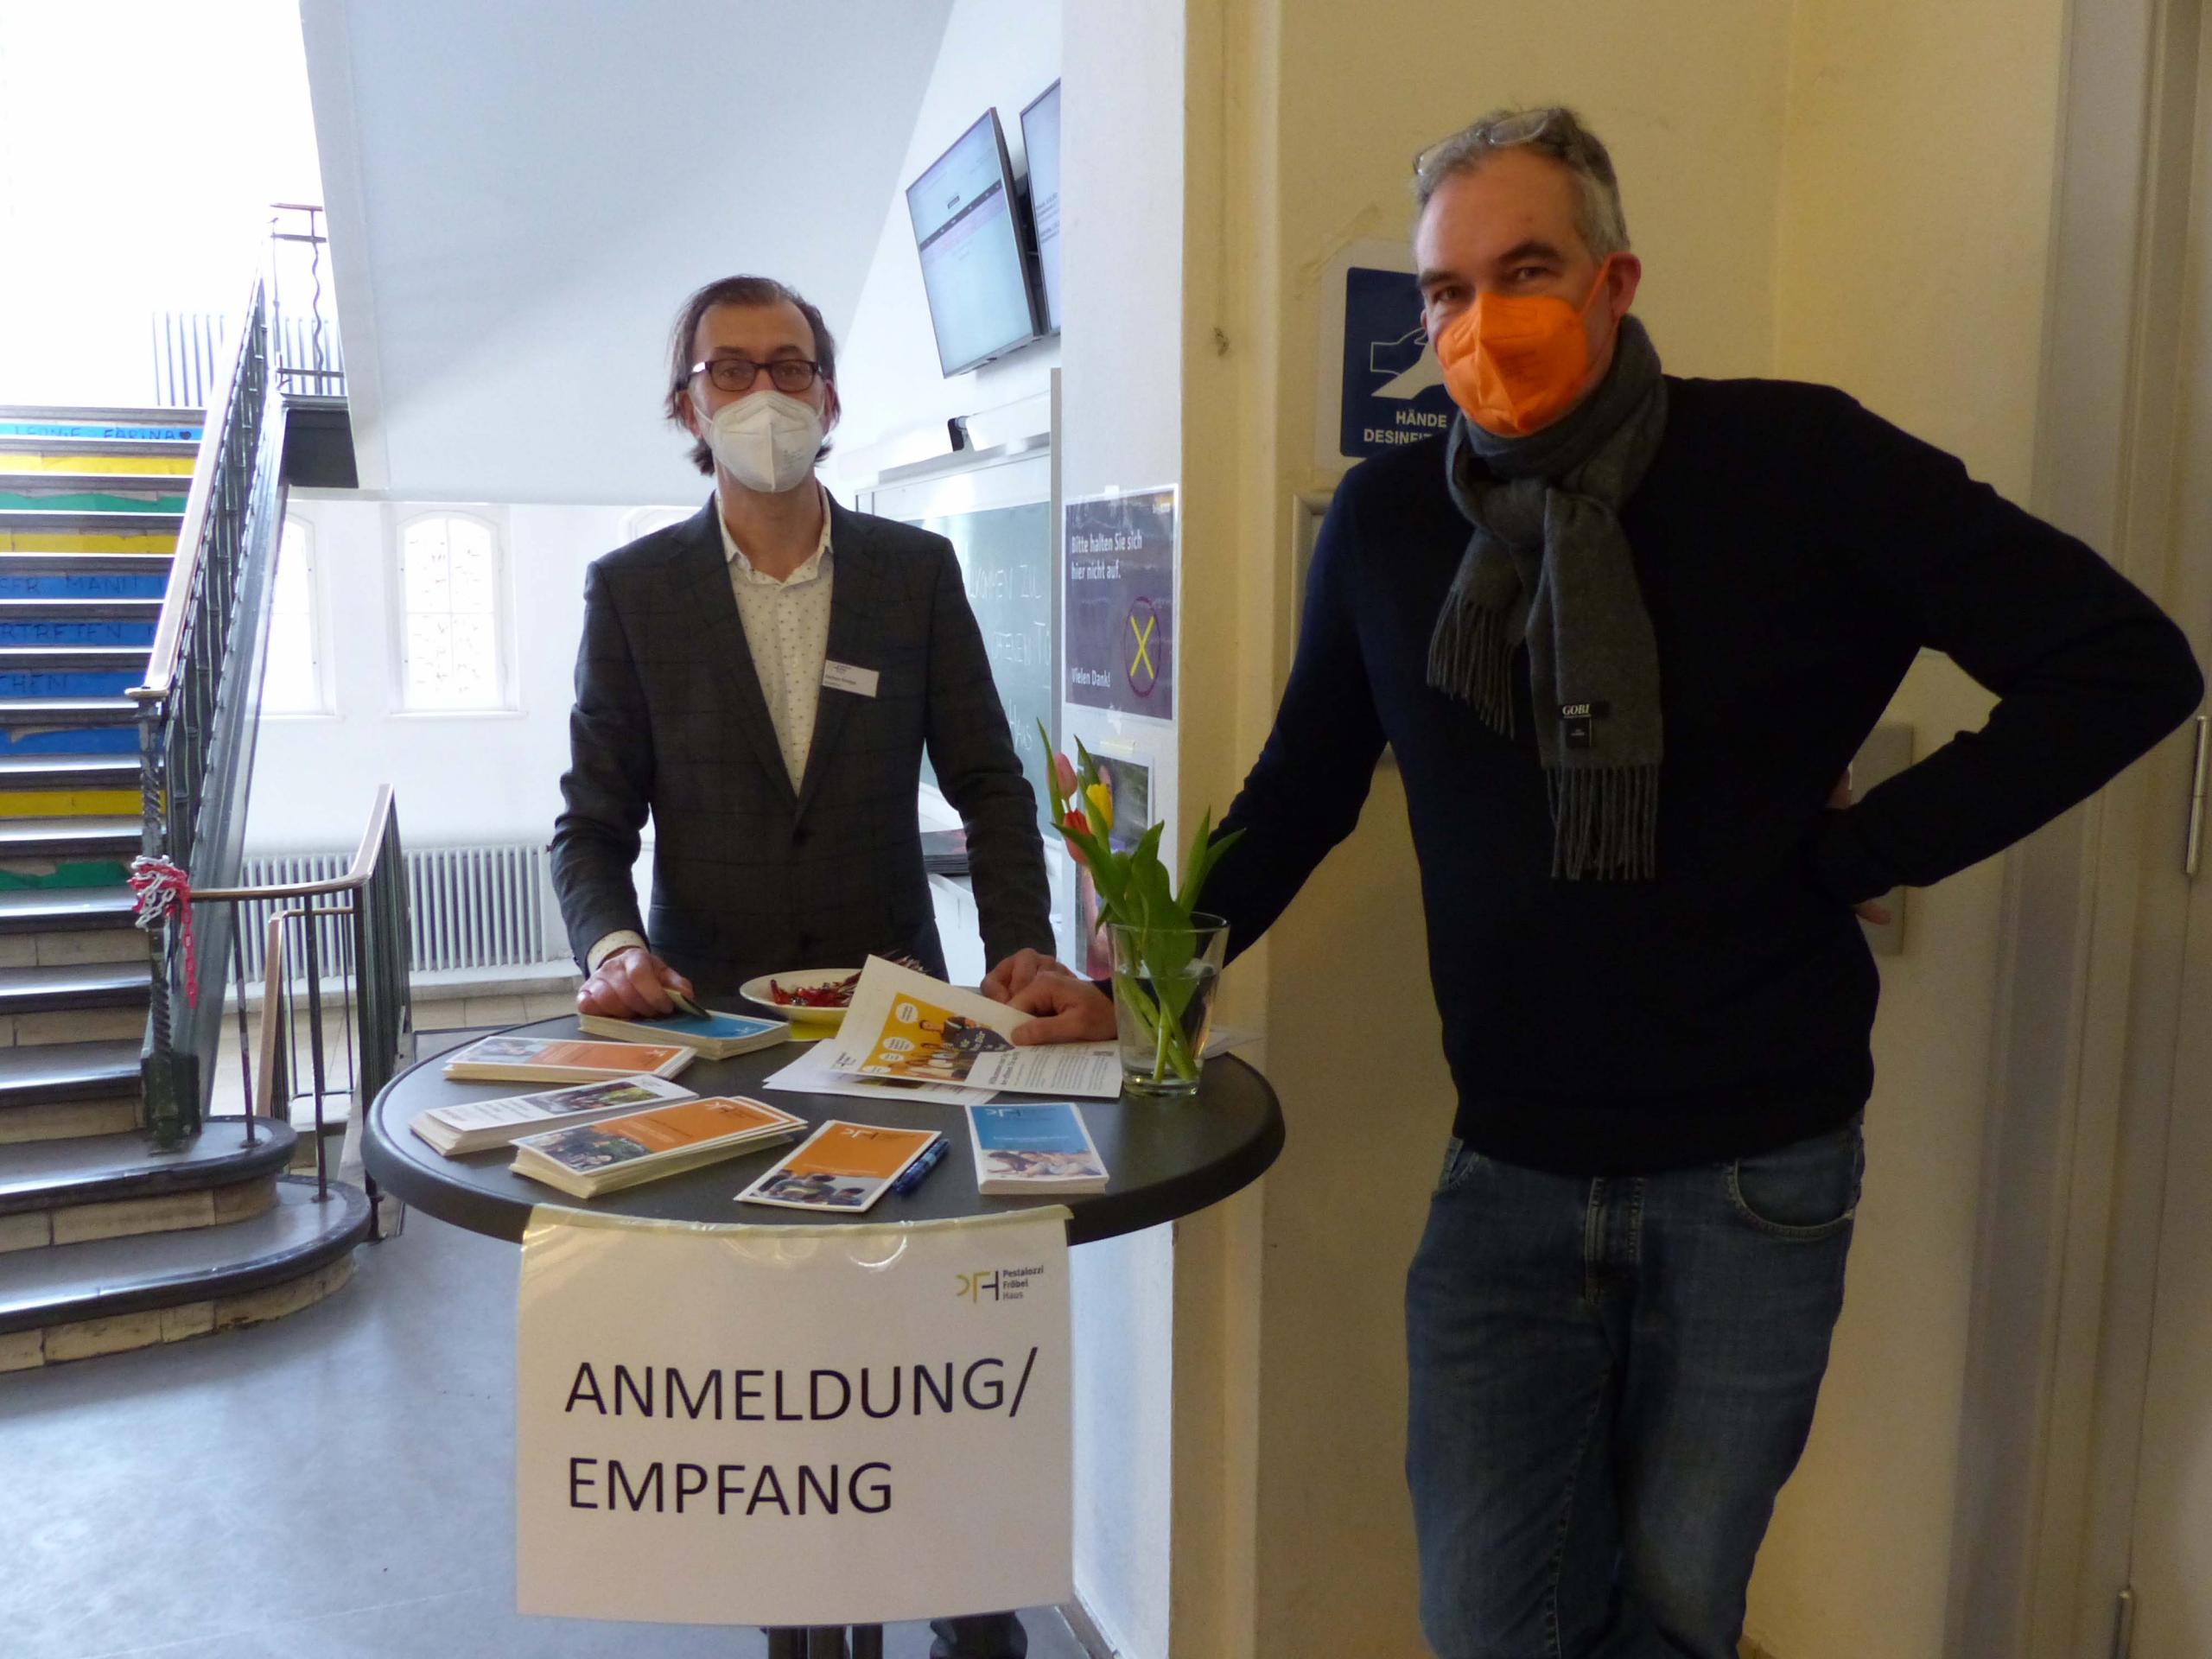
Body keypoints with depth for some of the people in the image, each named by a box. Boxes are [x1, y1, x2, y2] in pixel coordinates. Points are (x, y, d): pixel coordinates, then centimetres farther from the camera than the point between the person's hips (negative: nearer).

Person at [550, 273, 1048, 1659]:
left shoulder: (917, 570, 1)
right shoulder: (633, 589, 0)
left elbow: (988, 781, 2)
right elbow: (596, 818, 1)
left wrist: (1021, 951, -11)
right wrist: (614, 948, -17)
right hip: (712, 1013, 0)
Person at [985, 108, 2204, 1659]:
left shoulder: (1799, 461, -10)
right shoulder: (1387, 519, -1)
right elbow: (1301, 792, 10)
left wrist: (1856, 851, -10)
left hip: (1755, 1170, -1)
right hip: (1509, 1172, 2)